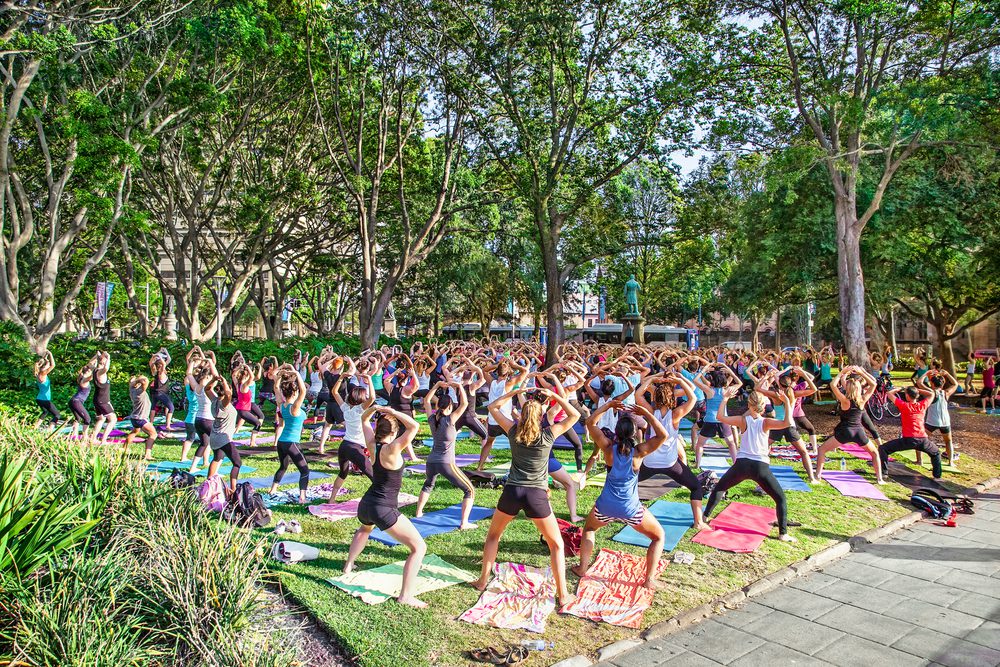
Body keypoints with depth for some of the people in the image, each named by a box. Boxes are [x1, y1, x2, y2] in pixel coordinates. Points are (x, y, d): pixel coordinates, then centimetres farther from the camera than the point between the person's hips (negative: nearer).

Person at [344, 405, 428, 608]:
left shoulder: (372, 444, 0)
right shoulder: (391, 449, -19)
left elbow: (364, 420, 18)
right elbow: (413, 426, -30)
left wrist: (374, 408, 0)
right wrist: (391, 411, -21)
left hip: (366, 504, 8)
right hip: (383, 509, -8)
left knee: (365, 529, 44)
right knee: (419, 547, -4)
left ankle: (348, 566, 51)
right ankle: (405, 596, -9)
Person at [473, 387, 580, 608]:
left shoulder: (513, 431, -1)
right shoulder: (548, 435, -6)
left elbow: (493, 407, 13)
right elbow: (575, 415, 5)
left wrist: (515, 392, 8)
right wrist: (554, 395, 1)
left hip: (511, 491, 2)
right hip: (536, 495, -2)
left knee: (493, 535, 27)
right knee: (556, 544, 14)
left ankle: (483, 580, 31)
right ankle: (563, 594, 12)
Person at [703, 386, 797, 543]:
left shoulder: (743, 420, 2)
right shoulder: (766, 422, -2)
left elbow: (720, 417, 2)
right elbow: (787, 423, -17)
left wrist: (725, 398, 8)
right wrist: (787, 403, -9)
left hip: (741, 464, 1)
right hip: (761, 467, -1)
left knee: (719, 488, 22)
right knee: (781, 498, 13)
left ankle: (704, 517, 21)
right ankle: (783, 533, 5)